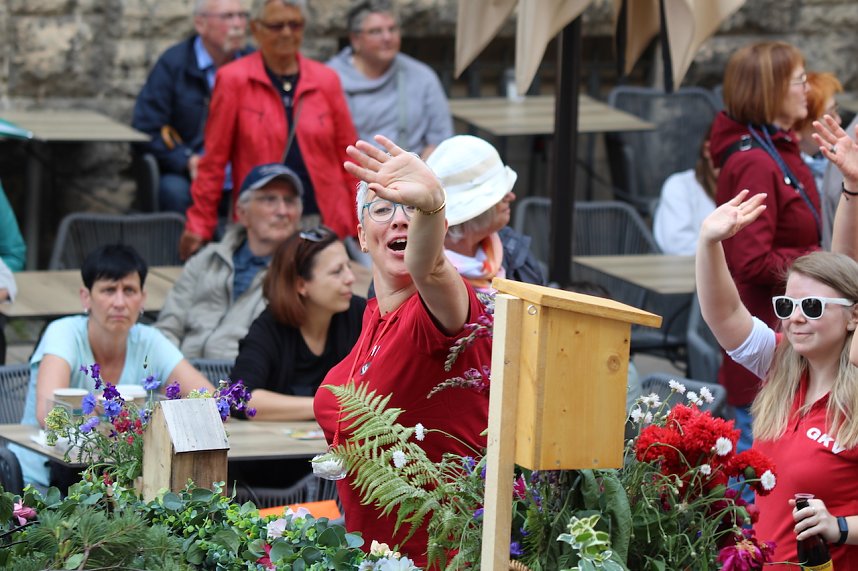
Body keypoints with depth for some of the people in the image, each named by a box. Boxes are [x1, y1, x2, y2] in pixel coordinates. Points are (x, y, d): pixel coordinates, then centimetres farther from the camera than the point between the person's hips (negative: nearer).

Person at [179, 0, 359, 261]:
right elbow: (214, 159, 1)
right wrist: (199, 226, 0)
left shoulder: (326, 80, 9)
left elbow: (348, 156, 11)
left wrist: (363, 225, 6)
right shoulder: (233, 80, 1)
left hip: (325, 225, 2)